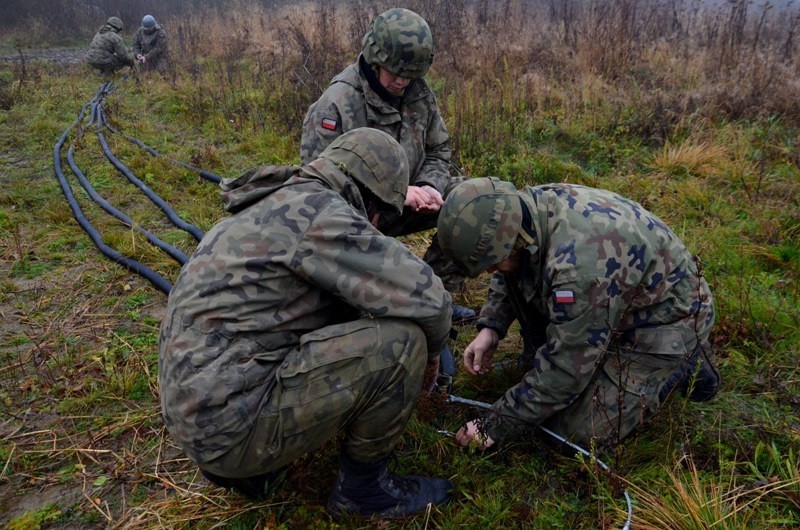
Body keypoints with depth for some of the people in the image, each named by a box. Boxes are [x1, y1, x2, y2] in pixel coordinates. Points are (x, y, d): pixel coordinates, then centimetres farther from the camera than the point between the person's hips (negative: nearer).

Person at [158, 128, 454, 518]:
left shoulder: (279, 206, 16)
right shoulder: (319, 210, -14)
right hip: (230, 420, -10)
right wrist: (430, 348, 4)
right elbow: (424, 299, -17)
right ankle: (362, 486, 9)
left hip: (202, 403, 10)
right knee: (401, 339, -15)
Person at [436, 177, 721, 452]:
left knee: (581, 431, -12)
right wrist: (491, 326, -7)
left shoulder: (578, 264, -39)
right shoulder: (526, 209, -14)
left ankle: (683, 362, 4)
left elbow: (566, 370, -30)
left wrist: (494, 427, -20)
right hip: (609, 299, 8)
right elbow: (506, 275, 9)